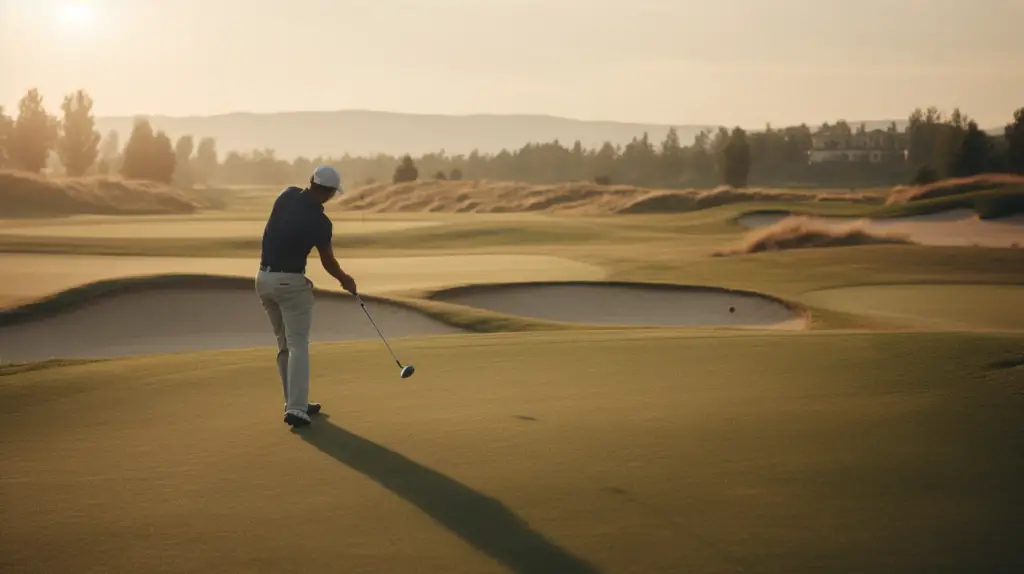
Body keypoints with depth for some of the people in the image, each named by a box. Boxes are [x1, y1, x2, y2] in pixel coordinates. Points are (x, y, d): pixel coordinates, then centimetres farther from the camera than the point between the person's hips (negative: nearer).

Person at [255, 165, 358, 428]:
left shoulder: (287, 195, 0)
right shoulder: (320, 221, -16)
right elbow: (328, 261, -1)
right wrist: (345, 280, 18)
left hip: (264, 277, 7)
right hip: (291, 282, -7)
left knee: (284, 344, 14)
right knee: (298, 345, -5)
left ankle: (295, 403, 17)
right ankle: (295, 408, -14)